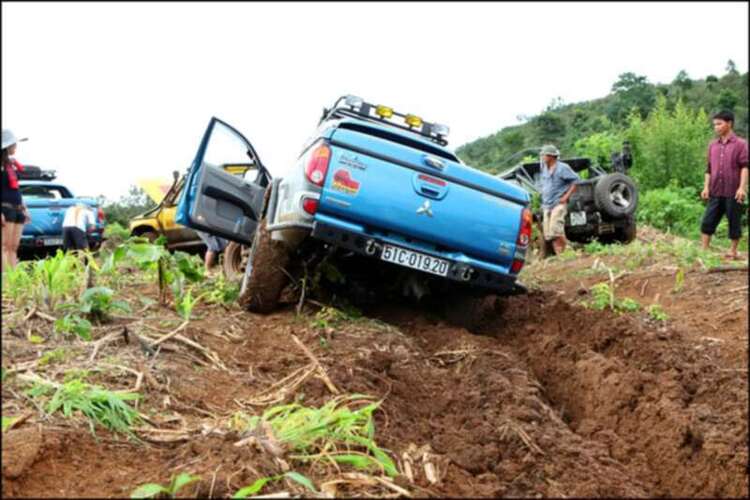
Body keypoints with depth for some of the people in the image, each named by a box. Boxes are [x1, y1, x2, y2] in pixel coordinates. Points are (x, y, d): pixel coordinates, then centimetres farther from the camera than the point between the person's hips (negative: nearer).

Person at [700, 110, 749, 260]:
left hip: (733, 192, -4)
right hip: (715, 192, 4)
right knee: (707, 221, 1)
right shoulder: (713, 145, 12)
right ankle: (704, 251, 6)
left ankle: (733, 251, 16)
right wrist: (706, 187, 6)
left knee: (734, 222, 5)